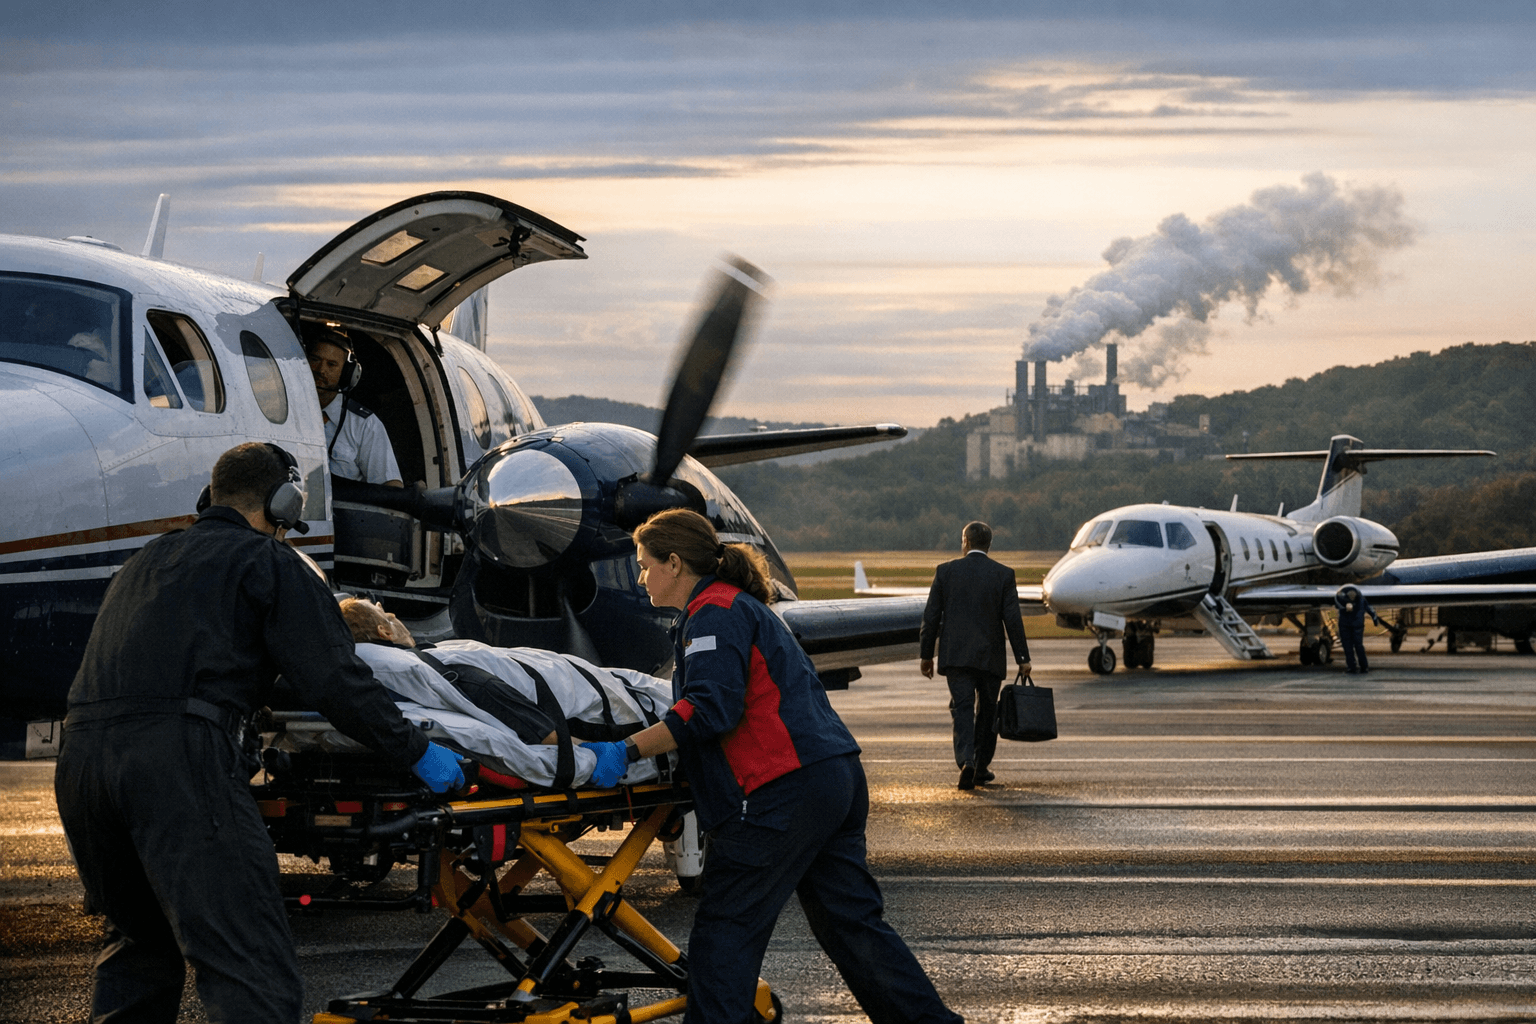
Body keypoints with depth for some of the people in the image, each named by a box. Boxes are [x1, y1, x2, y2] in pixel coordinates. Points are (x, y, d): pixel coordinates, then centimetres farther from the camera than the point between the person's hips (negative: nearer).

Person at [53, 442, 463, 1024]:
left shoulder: (146, 561, 31)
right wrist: (415, 752, 10)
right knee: (253, 975, -12)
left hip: (80, 753, 7)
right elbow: (332, 681, 1)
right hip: (178, 755, -7)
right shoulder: (268, 561, 10)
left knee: (140, 943, 25)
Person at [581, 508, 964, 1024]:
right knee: (851, 919, 13)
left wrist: (626, 751, -18)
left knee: (725, 929, -4)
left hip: (782, 796, -10)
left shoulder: (714, 614, -7)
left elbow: (709, 710, -19)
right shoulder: (744, 606, 25)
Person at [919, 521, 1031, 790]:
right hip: (990, 657, 1)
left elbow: (931, 616, 1)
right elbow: (1012, 619, -4)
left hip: (955, 656, -1)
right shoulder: (1003, 575, -1)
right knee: (987, 712, 15)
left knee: (962, 709, -4)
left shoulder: (946, 571, 0)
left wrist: (926, 654, 9)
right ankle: (982, 766, 21)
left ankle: (966, 761, -25)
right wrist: (1022, 658, 2)